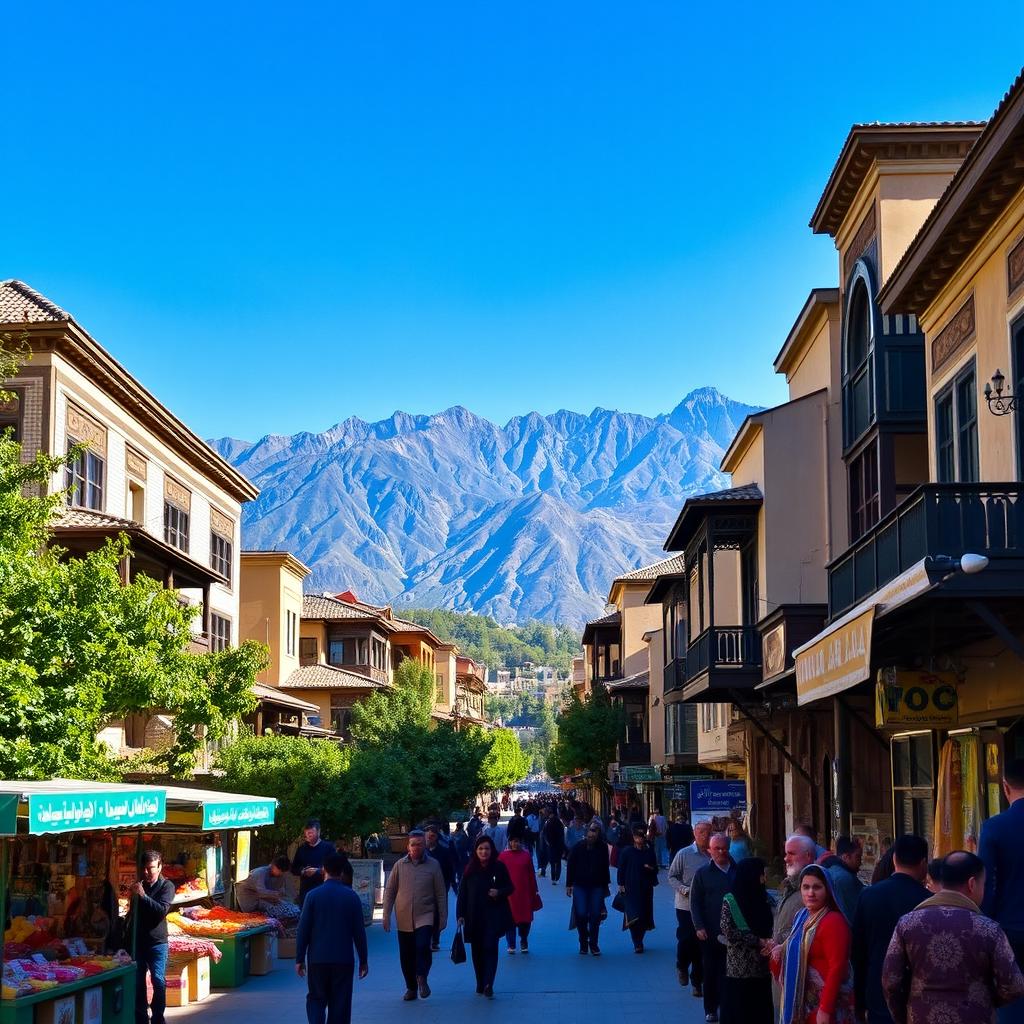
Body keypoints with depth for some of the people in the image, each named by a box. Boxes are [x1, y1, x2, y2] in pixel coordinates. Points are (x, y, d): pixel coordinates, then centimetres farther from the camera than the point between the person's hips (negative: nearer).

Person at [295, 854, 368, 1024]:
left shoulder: (313, 895, -5)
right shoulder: (351, 897, -3)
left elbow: (303, 930, -4)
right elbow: (359, 931, 0)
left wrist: (299, 959, 5)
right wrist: (363, 960, 9)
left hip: (317, 959, 0)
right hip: (344, 959, 0)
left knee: (316, 999, 12)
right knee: (340, 1003, 8)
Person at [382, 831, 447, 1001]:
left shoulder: (433, 865, -1)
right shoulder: (400, 865, 1)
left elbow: (441, 894, 2)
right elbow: (389, 892, 5)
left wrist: (443, 918, 0)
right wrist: (386, 916, 2)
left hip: (425, 916, -2)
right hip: (404, 918, 2)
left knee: (423, 946, -24)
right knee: (406, 955, 8)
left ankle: (421, 977, -4)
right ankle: (411, 988, 23)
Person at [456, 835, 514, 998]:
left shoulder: (499, 867, -2)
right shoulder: (470, 869, 1)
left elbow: (509, 887, 6)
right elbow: (462, 893, 3)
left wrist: (499, 892, -15)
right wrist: (460, 915, -2)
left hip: (494, 916, -2)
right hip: (474, 917, 2)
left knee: (490, 948, -12)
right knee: (477, 951, 8)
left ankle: (488, 985, -16)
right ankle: (480, 985, 21)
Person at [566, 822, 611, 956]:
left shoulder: (603, 847, -2)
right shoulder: (578, 847, -6)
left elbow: (605, 867, 9)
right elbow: (570, 866, 0)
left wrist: (606, 885, 13)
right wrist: (569, 885, -2)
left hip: (597, 886, 1)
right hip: (580, 886, -1)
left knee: (595, 916, 0)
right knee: (581, 915, -6)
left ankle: (593, 944, 12)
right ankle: (583, 943, 12)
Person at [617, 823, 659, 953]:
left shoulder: (650, 852, 7)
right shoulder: (627, 852, -1)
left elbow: (655, 869, 14)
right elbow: (621, 869, 1)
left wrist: (651, 868, -8)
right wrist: (621, 884, -5)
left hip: (646, 889, 3)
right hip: (631, 888, -3)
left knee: (644, 916, 7)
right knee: (634, 916, -11)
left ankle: (639, 941, 22)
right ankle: (637, 944, -10)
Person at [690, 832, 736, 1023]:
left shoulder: (738, 872, 5)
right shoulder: (703, 874, 3)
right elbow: (695, 903, 2)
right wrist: (699, 927, -8)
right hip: (710, 933, 0)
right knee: (710, 972, 6)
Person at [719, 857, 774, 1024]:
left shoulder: (764, 899, 7)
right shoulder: (730, 901, -6)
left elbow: (772, 928, 9)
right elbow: (729, 933, -12)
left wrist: (770, 942, -13)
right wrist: (759, 941, -12)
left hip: (762, 968, 4)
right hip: (740, 969, -4)